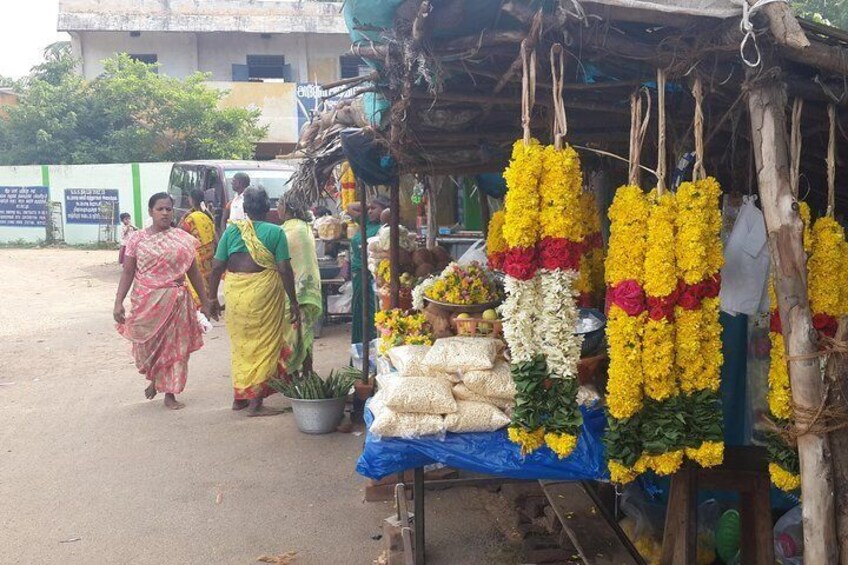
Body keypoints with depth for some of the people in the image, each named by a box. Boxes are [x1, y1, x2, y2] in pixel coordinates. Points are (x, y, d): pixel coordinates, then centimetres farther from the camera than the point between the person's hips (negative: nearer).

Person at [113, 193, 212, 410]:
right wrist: (118, 302, -8)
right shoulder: (137, 239, -1)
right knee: (147, 345, 8)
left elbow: (193, 272, 6)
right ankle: (153, 379, 38)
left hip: (175, 301, 1)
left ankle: (170, 393, 18)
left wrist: (204, 301, 7)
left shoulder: (183, 239, 2)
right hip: (146, 301, -1)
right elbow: (127, 272, 0)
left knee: (174, 347, 5)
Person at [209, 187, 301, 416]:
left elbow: (217, 266, 3)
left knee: (241, 344, 18)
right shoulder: (275, 232, -3)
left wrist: (213, 297, 13)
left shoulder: (232, 230, 6)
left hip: (234, 292, 4)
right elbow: (284, 269, -8)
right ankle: (255, 403, 7)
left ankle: (239, 396, 28)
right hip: (263, 292, -3)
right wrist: (293, 302, -1)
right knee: (263, 344, 6)